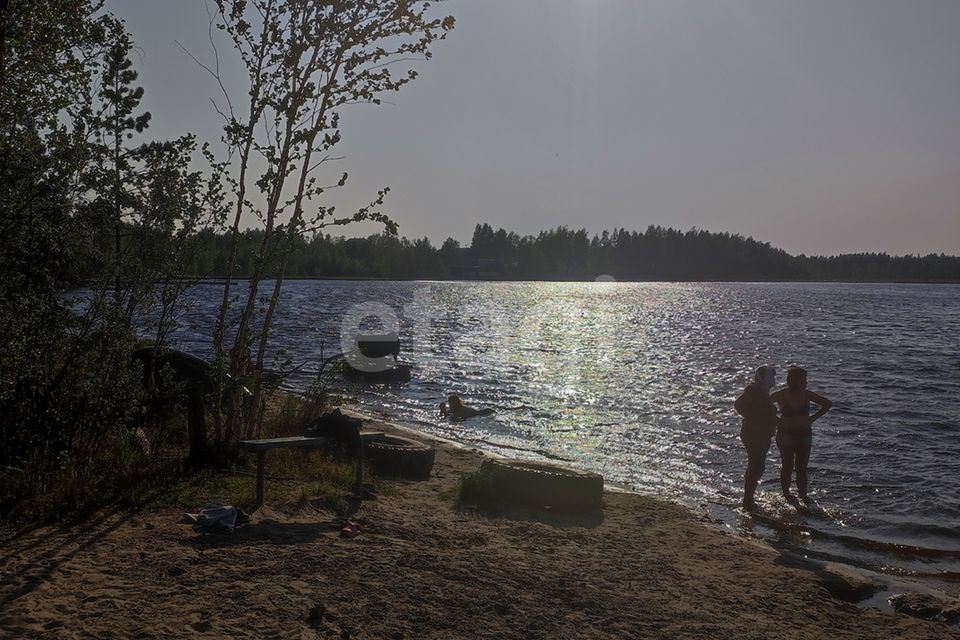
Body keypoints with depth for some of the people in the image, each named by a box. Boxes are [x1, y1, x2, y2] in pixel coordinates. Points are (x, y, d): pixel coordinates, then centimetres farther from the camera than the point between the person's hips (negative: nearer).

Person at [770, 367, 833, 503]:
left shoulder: (806, 395, 0)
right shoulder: (782, 395, -9)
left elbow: (828, 404, 12)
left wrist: (813, 418, 3)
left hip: (804, 434, 3)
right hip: (786, 434, -3)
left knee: (802, 468, 3)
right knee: (787, 466, 0)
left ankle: (803, 494, 9)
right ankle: (786, 493, 12)